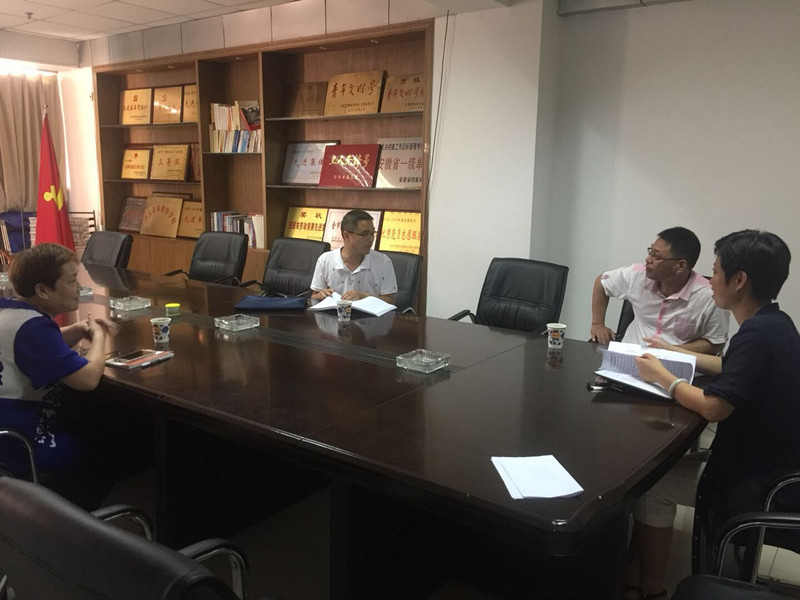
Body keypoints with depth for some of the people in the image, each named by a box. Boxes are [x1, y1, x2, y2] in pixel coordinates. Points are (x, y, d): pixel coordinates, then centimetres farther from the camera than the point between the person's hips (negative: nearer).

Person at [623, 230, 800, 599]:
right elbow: (734, 369, 21)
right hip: (767, 466, 9)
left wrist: (661, 376, -13)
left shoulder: (758, 333, -26)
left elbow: (713, 407, -28)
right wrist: (675, 353, 19)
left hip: (753, 483, -9)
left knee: (652, 484, -6)